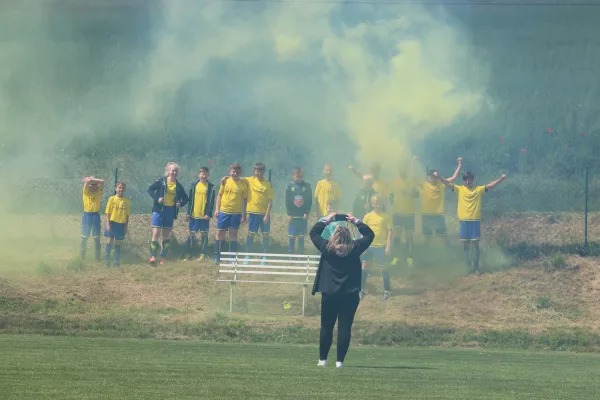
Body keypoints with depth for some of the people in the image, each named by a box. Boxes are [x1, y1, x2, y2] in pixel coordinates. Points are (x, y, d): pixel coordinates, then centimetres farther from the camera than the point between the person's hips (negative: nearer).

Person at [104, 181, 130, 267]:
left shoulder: (126, 201, 3)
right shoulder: (112, 199, -2)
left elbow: (127, 215, 7)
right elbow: (108, 213, -2)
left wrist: (126, 227, 4)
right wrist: (108, 225, -9)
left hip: (121, 224, 2)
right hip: (112, 222, -2)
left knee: (118, 244, 9)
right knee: (109, 242, -1)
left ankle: (117, 262, 15)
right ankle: (106, 261, 5)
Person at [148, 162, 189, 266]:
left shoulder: (178, 186, 4)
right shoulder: (161, 181, -3)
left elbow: (185, 198, 14)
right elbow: (150, 189, 0)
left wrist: (180, 204, -7)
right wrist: (157, 198, -15)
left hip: (170, 211, 3)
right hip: (159, 210, -3)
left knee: (166, 235, 9)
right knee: (156, 233, -12)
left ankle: (163, 258, 15)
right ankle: (153, 256, -13)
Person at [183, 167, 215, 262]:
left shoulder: (211, 187, -1)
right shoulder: (194, 185, 6)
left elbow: (211, 201, -4)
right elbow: (190, 200, 10)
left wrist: (208, 214, -12)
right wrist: (188, 213, 5)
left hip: (204, 215, -2)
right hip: (194, 214, 2)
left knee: (204, 234, 2)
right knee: (192, 234, 6)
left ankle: (203, 254, 8)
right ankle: (188, 254, 12)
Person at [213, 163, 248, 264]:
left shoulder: (243, 184, 0)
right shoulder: (225, 182, 1)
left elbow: (245, 199, 5)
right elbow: (219, 195, 8)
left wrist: (244, 214, 4)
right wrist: (217, 209, 1)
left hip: (236, 213, -1)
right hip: (224, 211, 1)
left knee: (233, 234, 3)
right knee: (220, 232, 2)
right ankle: (216, 256, 9)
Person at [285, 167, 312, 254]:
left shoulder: (307, 186, 2)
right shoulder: (290, 186, 0)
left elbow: (309, 201, 3)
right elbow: (287, 201, 0)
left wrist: (307, 213, -5)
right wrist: (289, 214, -5)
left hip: (303, 216, 0)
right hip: (293, 215, 0)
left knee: (301, 236, 3)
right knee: (292, 236, 2)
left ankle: (300, 254, 8)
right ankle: (290, 253, 7)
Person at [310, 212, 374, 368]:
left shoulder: (327, 247, -6)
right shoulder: (355, 248, -4)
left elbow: (313, 232, 11)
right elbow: (370, 235, 13)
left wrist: (326, 220, 18)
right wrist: (356, 222, 16)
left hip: (329, 293, 0)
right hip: (350, 295, 0)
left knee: (326, 327, 10)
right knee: (345, 327, 0)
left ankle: (323, 359, 14)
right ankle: (340, 360, -2)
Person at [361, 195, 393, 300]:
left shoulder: (386, 216, -4)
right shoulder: (368, 216, 3)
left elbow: (389, 232, -3)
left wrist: (388, 246, -8)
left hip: (381, 246, -3)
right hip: (369, 245, 3)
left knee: (383, 268, 6)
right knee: (364, 266, 3)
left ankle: (387, 290, 17)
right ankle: (362, 289, 12)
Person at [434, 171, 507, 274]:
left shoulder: (479, 190, 5)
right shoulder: (460, 189, 6)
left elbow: (491, 185, -2)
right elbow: (448, 183, 0)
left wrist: (501, 179, -16)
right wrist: (439, 177, -13)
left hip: (475, 220, -1)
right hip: (464, 220, 1)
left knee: (475, 244, -1)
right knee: (466, 244, 5)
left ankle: (476, 267, 4)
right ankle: (468, 266, 14)